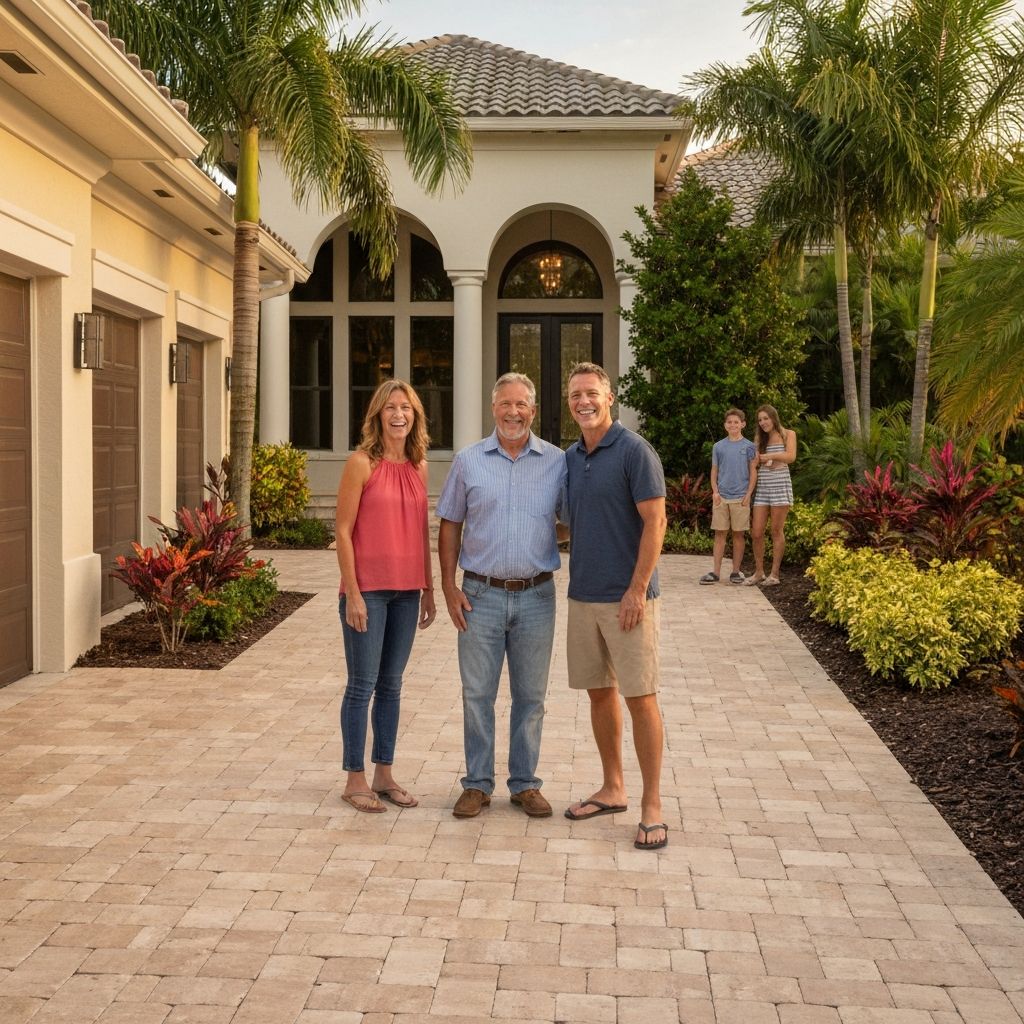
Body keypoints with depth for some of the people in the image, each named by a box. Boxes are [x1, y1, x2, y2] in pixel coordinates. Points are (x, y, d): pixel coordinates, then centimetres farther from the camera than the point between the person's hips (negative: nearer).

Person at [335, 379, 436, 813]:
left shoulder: (419, 466, 9)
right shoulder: (362, 463, -8)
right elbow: (342, 531, -10)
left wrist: (428, 589, 13)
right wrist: (352, 593, -13)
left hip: (406, 592, 6)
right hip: (367, 590, -6)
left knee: (391, 684, 13)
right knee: (363, 685, 2)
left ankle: (383, 774, 24)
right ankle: (355, 780, 13)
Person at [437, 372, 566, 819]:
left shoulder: (557, 462, 1)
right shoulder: (468, 461, 2)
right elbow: (450, 525, 6)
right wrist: (449, 585, -1)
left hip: (536, 596, 0)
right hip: (481, 595, 0)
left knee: (530, 696, 9)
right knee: (477, 694, 6)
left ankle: (525, 783, 22)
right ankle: (477, 784, 18)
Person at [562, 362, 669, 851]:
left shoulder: (634, 451, -10)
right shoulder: (570, 457, 11)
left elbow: (655, 522, -13)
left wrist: (637, 589, -18)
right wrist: (575, 580, 11)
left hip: (626, 597, -7)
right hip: (583, 594, 7)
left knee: (640, 698, -3)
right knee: (599, 692, 13)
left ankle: (652, 806, 5)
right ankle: (612, 788, 26)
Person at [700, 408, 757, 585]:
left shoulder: (749, 446, 4)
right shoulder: (718, 446, 8)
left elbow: (753, 471, 4)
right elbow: (714, 471, 11)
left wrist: (748, 494, -5)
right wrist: (715, 492, 0)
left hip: (741, 497, -1)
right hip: (721, 497, 1)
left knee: (738, 534, 4)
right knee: (720, 534, 1)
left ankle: (736, 571, 12)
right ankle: (716, 572, 2)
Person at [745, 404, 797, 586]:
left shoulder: (788, 434, 7)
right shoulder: (759, 438, 18)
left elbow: (791, 457, -8)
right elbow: (753, 462, 14)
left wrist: (771, 456, -15)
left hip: (780, 484, -4)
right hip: (762, 487, 4)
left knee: (777, 531, -3)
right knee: (756, 533, -2)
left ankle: (774, 574, 2)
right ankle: (759, 572, 10)